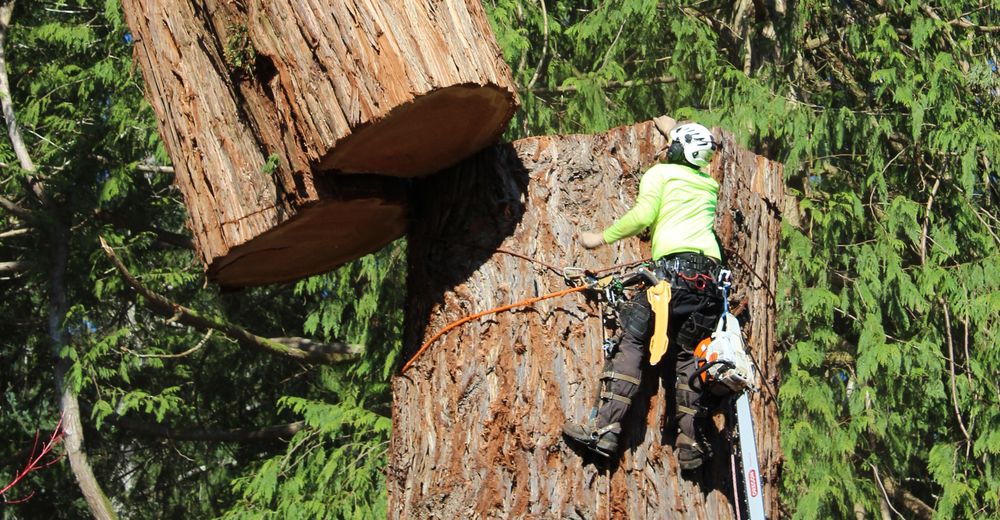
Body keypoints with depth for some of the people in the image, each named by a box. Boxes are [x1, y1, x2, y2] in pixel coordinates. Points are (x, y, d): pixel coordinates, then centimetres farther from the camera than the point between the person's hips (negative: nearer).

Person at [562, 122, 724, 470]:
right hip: (710, 269, 6)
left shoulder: (659, 173, 11)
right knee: (690, 353, 10)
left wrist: (602, 237, 3)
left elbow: (644, 215, -5)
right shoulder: (709, 184, 28)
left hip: (675, 263, -6)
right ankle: (691, 446, 3)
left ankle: (605, 428, -19)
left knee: (632, 341, -7)